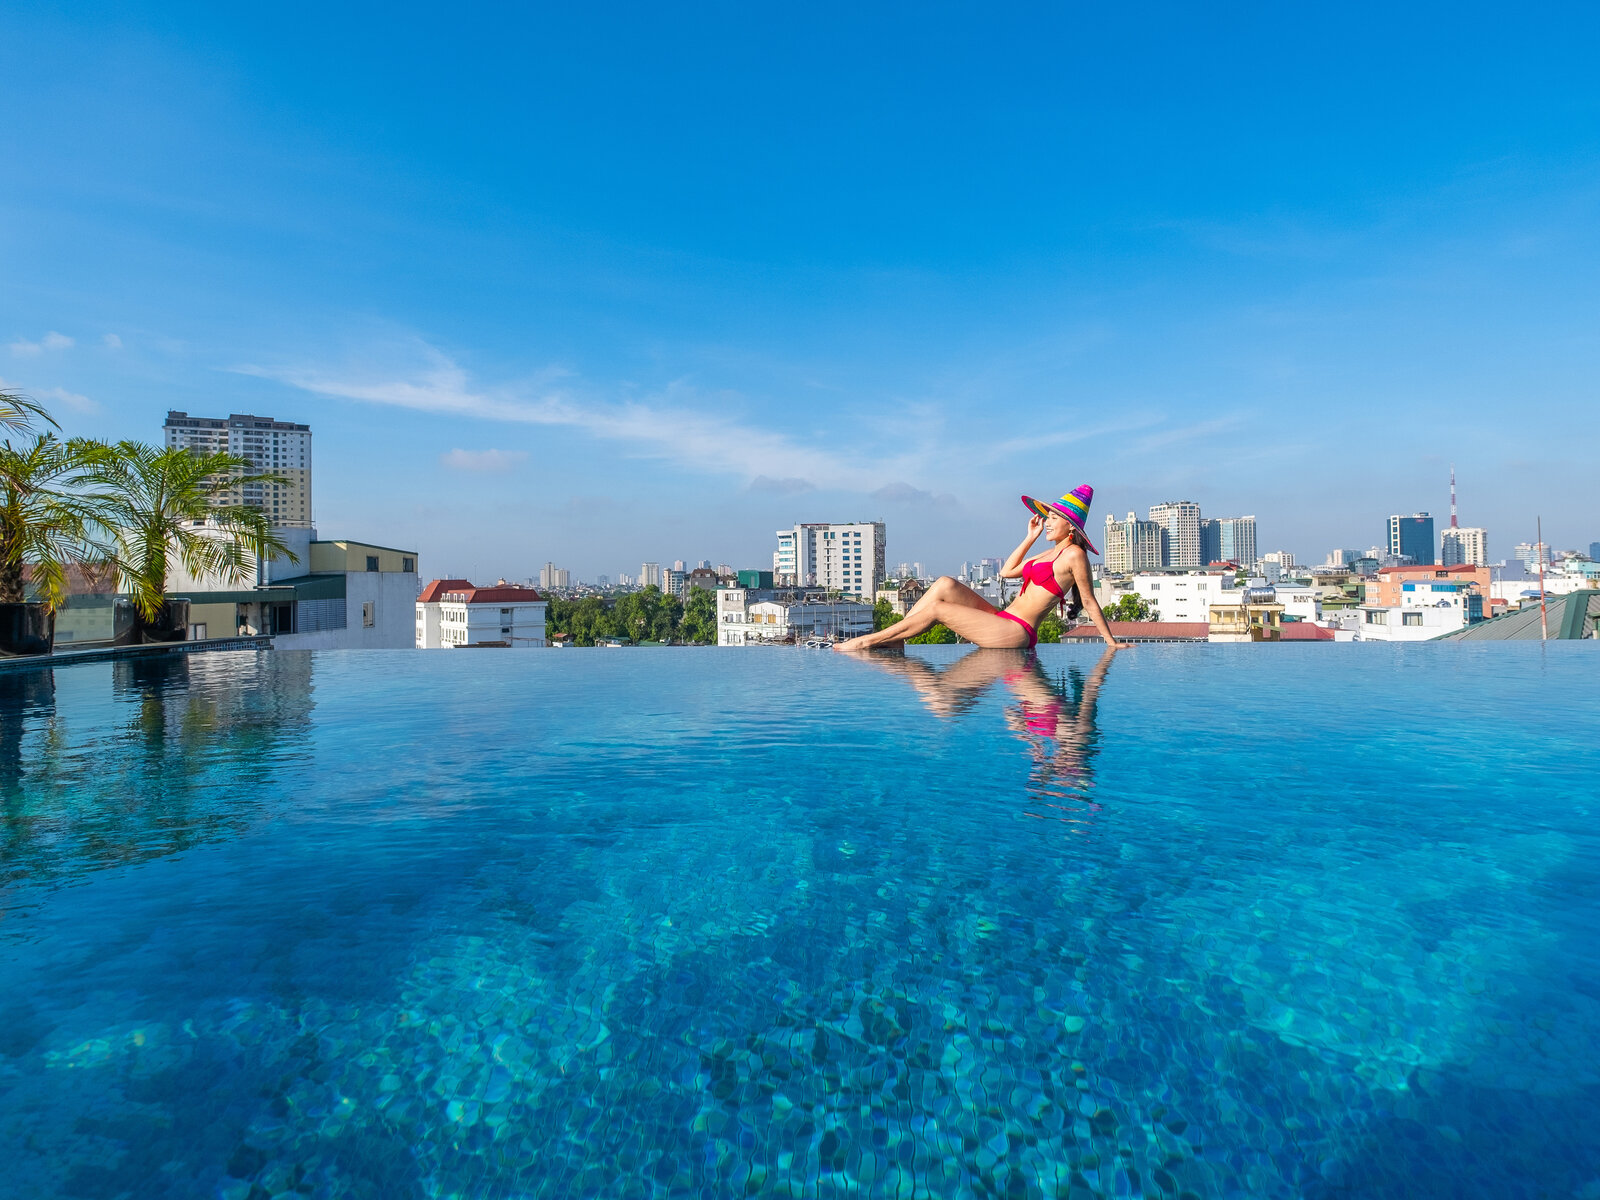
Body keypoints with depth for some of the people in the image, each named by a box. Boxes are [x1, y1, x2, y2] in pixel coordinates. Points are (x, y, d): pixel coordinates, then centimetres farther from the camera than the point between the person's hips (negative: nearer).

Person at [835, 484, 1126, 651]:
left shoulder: (1074, 554, -5)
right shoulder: (1051, 554, 22)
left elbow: (1090, 602, -4)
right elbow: (1006, 571, 26)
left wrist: (1112, 642, -4)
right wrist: (1031, 536, 24)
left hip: (1016, 632, -9)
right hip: (1003, 621, 9)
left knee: (937, 609, -15)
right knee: (945, 585, -5)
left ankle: (869, 641, -7)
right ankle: (891, 639, -8)